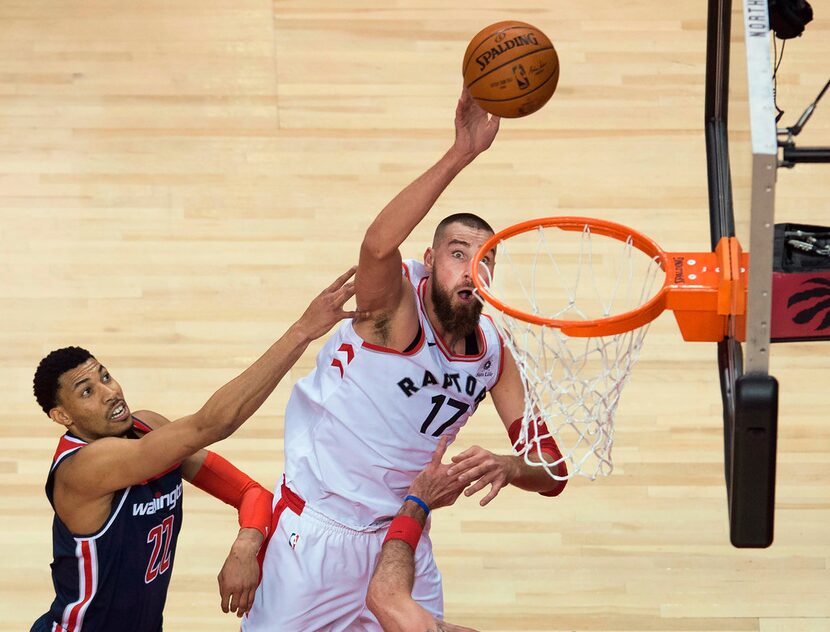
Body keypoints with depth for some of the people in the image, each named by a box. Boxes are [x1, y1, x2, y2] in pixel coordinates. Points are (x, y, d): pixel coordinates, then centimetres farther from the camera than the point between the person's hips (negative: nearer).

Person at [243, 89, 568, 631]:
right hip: (317, 530, -5)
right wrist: (462, 154, -50)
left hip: (402, 536, 6)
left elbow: (552, 473, 0)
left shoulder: (492, 353, -1)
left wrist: (507, 467, -23)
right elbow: (378, 245, -43)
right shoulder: (396, 304, -18)